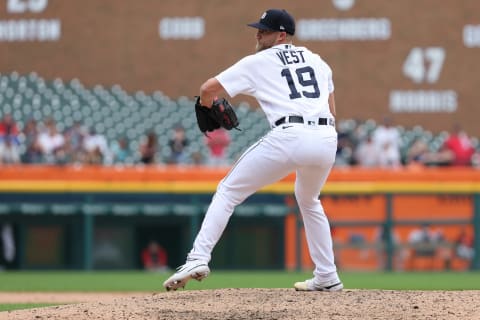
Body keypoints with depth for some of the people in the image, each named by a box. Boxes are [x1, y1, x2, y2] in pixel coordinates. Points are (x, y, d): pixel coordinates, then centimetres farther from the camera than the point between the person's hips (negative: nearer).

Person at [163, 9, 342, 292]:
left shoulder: (258, 62, 12)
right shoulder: (317, 60, 26)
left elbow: (208, 89, 9)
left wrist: (209, 108, 30)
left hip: (289, 137, -5)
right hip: (327, 138, 5)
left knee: (229, 191, 6)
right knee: (309, 201, 33)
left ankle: (199, 258, -10)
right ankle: (327, 277, 28)